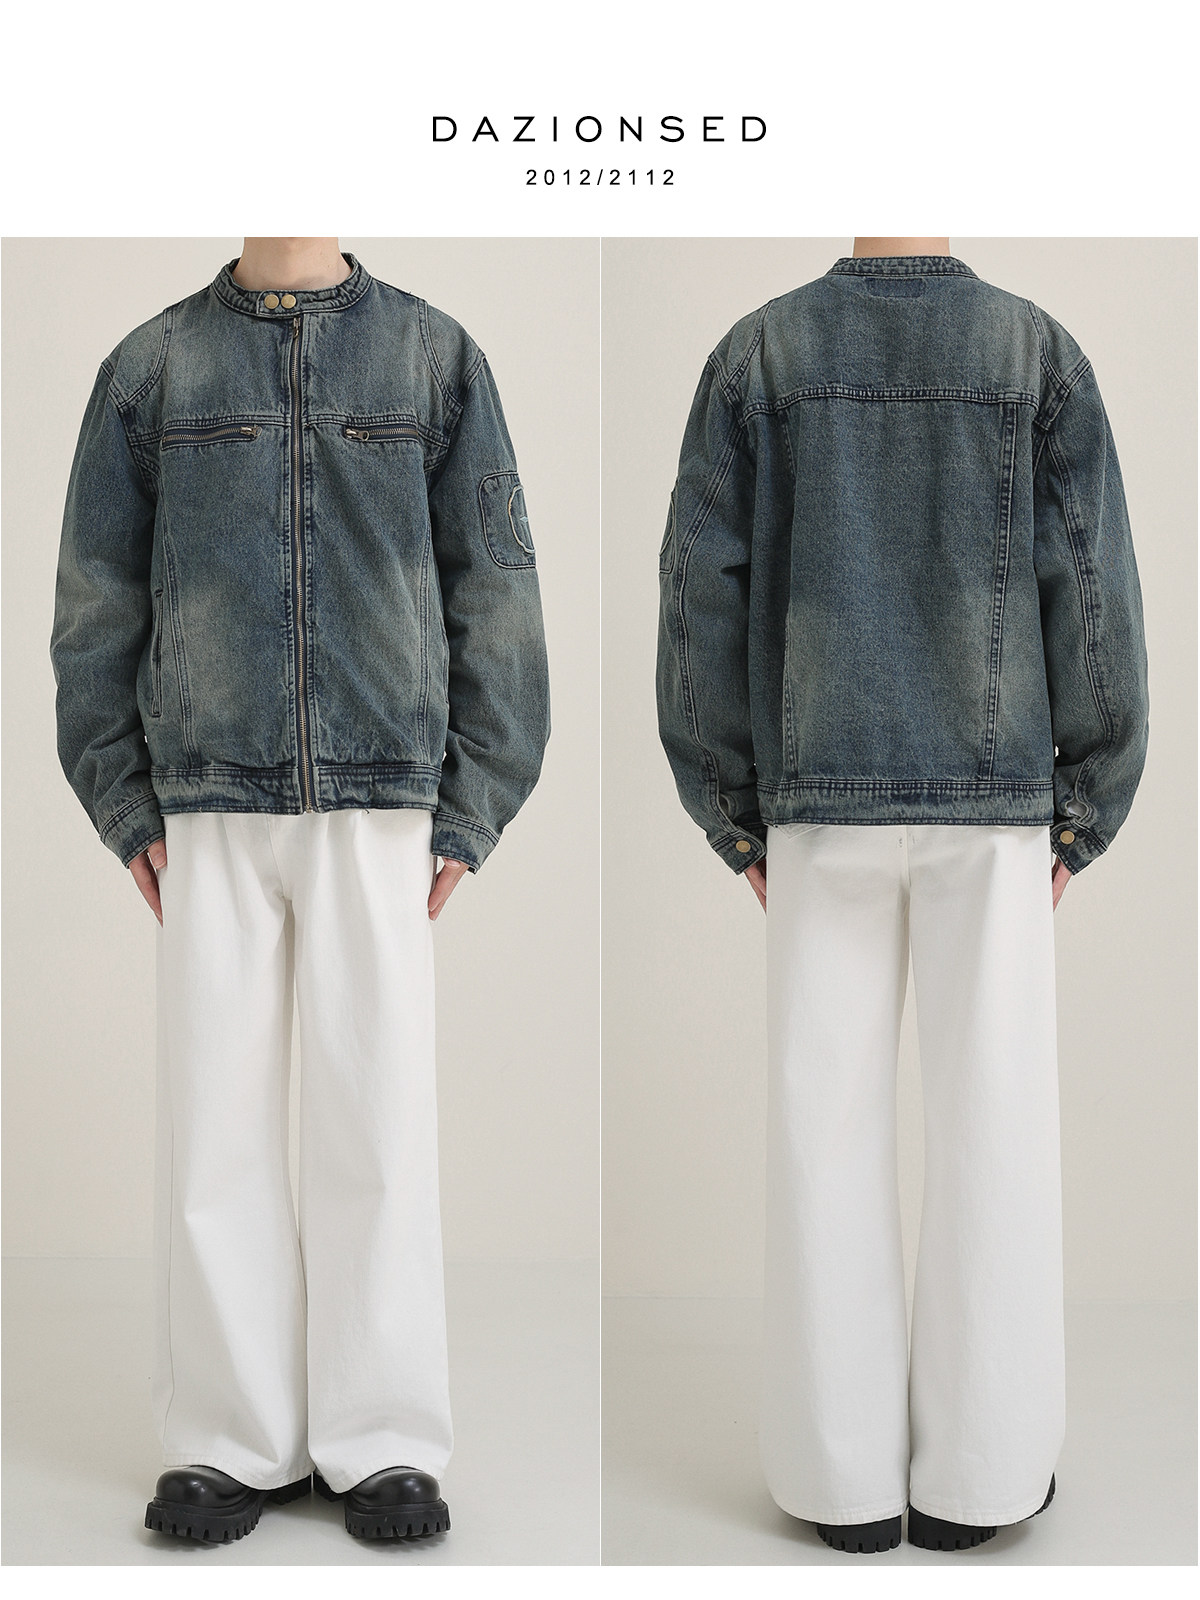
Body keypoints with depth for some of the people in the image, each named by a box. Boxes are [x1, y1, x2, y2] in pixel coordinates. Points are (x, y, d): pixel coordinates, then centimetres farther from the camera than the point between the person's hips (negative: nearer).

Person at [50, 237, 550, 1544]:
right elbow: (96, 599, 9)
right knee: (212, 1124, 1)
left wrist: (468, 815, -2)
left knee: (377, 1119, -1)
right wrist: (124, 807, 1)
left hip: (379, 809, -1)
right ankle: (231, 1443, 13)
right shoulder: (151, 366, 8)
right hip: (210, 810, 1)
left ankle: (384, 1445, 11)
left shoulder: (436, 357, 6)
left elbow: (494, 592, 4)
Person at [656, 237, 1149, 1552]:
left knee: (828, 1120, 5)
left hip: (827, 800, 1)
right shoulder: (1041, 352, 0)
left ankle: (847, 1466, 9)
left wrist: (737, 824, 7)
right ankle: (975, 1466, 10)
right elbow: (1092, 603, -4)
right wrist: (1082, 822, 6)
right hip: (990, 801, 0)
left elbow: (703, 596, -3)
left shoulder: (759, 350, 1)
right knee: (991, 1121, 5)